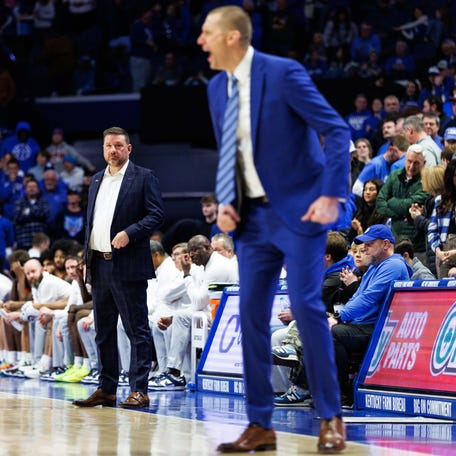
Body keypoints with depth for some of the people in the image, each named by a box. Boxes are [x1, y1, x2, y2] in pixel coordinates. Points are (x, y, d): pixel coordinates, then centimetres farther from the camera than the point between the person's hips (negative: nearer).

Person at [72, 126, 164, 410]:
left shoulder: (144, 177, 0)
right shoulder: (97, 180, 19)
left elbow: (157, 215, -7)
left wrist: (129, 233, -20)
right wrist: (88, 262, 14)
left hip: (127, 265, -7)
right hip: (99, 265, 7)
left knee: (137, 330, -5)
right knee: (104, 331, 10)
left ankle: (140, 391, -5)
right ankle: (106, 389, 16)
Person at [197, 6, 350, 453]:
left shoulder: (283, 73, -14)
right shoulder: (217, 87, 8)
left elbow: (337, 130, -15)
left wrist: (332, 195, -22)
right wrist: (224, 202, 2)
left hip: (299, 211, -7)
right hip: (253, 215, 7)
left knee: (305, 306, -11)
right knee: (251, 315, 3)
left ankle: (331, 419, 1)